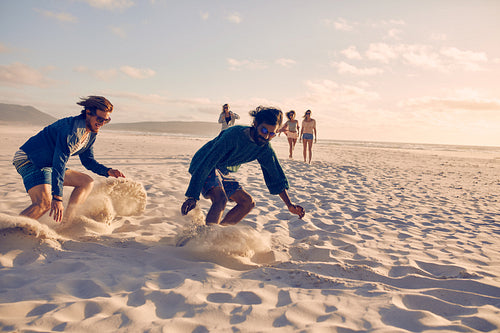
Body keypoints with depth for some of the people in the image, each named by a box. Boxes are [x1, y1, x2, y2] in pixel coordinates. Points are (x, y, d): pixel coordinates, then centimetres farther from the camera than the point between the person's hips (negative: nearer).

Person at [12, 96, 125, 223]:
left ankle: (67, 219, 0)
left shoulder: (91, 133, 6)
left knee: (87, 182, 8)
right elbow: (59, 162, -31)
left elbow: (88, 160, 19)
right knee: (44, 203, -29)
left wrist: (108, 171, 0)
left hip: (49, 164, 10)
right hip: (29, 160, -10)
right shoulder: (71, 128, -24)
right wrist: (57, 198, -36)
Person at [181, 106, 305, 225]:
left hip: (223, 173, 8)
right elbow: (208, 163, -32)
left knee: (248, 203, 3)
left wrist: (290, 205, -3)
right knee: (220, 198, -32)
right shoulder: (234, 134, -29)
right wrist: (193, 197, -36)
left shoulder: (265, 149, -7)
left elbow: (276, 178, 3)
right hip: (201, 166, -8)